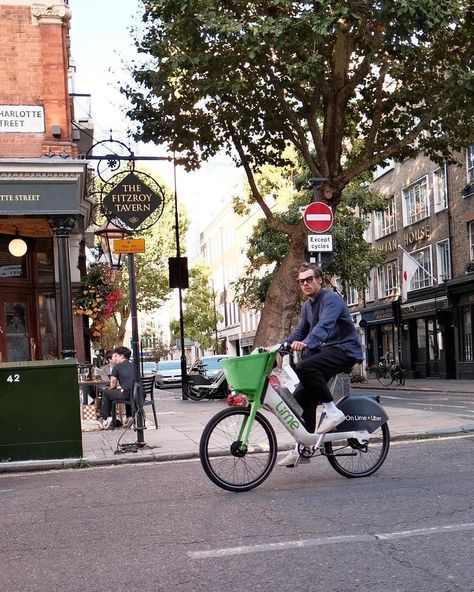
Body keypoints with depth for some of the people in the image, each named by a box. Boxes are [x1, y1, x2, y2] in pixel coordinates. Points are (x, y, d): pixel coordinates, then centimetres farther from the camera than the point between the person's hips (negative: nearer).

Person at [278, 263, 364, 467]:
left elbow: (324, 325, -29)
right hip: (324, 351, 9)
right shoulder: (307, 306, 17)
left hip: (344, 350, -9)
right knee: (301, 396, 1)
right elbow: (299, 331, 20)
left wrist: (306, 343, -46)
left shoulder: (331, 299, -12)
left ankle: (332, 410, -21)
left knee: (304, 368, -33)